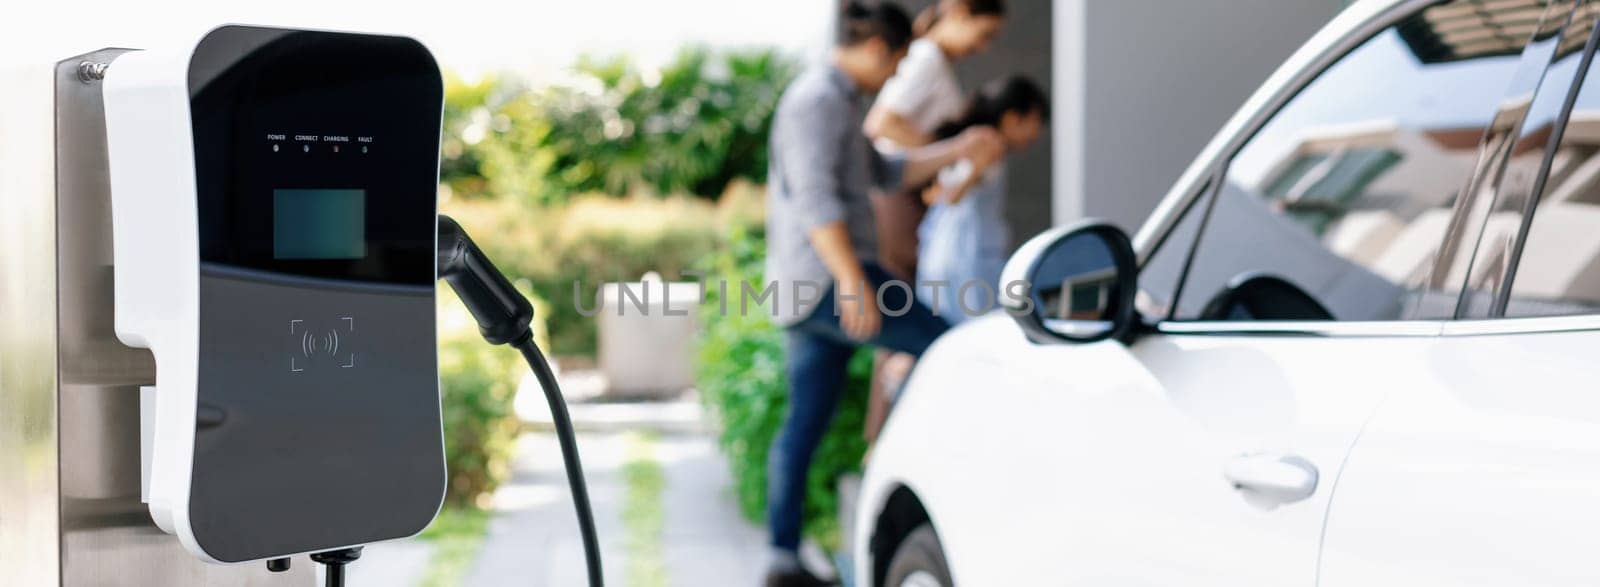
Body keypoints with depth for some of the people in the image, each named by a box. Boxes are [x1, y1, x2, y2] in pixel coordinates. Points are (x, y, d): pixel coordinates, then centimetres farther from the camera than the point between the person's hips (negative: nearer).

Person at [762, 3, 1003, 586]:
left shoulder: (834, 101, 23)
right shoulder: (820, 98, -11)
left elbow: (886, 172, 24)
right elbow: (814, 198, -20)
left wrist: (958, 150, 15)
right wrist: (854, 281, -25)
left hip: (806, 292, 11)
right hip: (826, 275, -11)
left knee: (804, 423, 8)